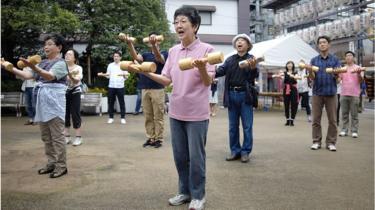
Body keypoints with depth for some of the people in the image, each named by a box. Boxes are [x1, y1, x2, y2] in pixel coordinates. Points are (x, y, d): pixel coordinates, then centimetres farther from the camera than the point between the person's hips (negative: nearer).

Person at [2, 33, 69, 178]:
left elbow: (49, 76, -27)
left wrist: (33, 67, -42)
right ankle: (52, 162, 22)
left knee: (57, 136, -4)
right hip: (42, 102, 8)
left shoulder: (60, 63, -8)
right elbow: (27, 76, 10)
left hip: (54, 102, -8)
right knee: (46, 136, 12)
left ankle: (61, 165, 3)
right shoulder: (43, 63, 17)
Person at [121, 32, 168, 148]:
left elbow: (159, 58, -24)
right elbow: (136, 57, -9)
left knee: (158, 116, 1)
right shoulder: (146, 55, 12)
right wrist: (130, 44, -27)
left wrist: (154, 45, -44)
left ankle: (159, 139, 8)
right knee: (148, 116, 8)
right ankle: (150, 138, 16)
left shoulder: (164, 54, 0)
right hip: (145, 89, 5)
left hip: (158, 89, -5)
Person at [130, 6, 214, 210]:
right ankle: (184, 191, 31)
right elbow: (167, 80, 8)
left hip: (196, 113, -5)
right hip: (176, 112, 5)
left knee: (196, 157, 4)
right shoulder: (173, 51, 7)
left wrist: (202, 68, -33)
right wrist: (145, 72, -5)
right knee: (180, 156, 14)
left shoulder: (206, 49, -9)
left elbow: (208, 82, -13)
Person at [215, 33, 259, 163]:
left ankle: (245, 152, 12)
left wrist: (253, 68, -36)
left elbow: (255, 75, -13)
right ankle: (235, 151, 20)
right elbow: (221, 71, -3)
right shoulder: (230, 59, 9)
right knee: (233, 126, 10)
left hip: (245, 95, -3)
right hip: (231, 95, 4)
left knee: (247, 126, 2)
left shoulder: (251, 58, 0)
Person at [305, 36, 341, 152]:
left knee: (332, 120, 2)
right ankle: (316, 141, 11)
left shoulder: (335, 59, 5)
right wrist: (310, 70, -21)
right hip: (317, 92, 1)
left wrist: (336, 73, -23)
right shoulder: (314, 60, 7)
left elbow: (337, 77, 0)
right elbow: (312, 77, 0)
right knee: (316, 119, 3)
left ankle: (331, 142, 10)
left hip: (331, 92, 0)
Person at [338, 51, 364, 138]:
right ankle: (344, 130, 10)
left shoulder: (358, 68, 5)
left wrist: (358, 74, -22)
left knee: (354, 114, -1)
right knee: (344, 114, 4)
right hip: (344, 94, 2)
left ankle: (354, 131, 3)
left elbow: (361, 81, -2)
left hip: (354, 95, -2)